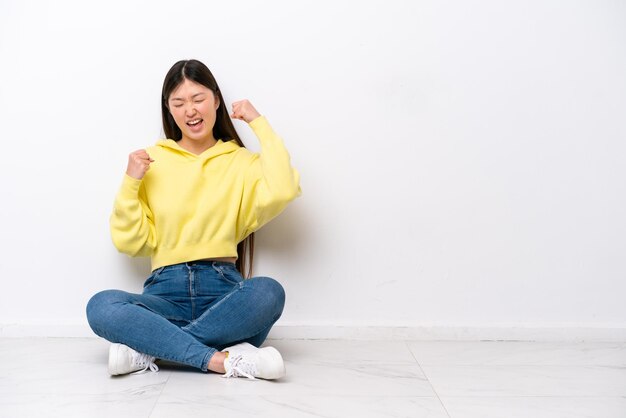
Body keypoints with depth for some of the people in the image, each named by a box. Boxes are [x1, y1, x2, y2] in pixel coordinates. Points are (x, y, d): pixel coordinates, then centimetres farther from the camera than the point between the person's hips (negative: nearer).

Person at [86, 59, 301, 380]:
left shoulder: (242, 161, 11)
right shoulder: (152, 161, 12)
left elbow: (282, 191, -12)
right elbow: (130, 242, 9)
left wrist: (260, 124, -1)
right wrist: (130, 183, -4)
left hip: (222, 289, 0)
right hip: (166, 291, 1)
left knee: (269, 292, -34)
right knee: (101, 306, -29)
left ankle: (147, 348, -25)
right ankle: (222, 359, -31)